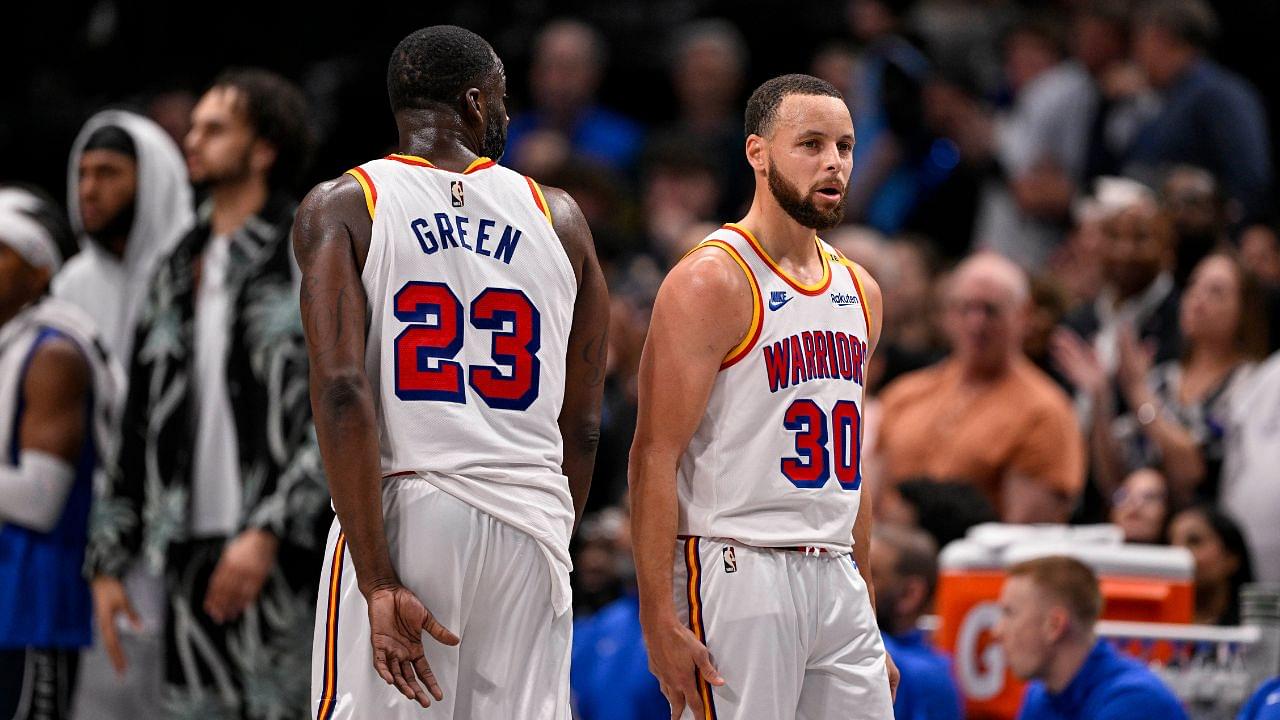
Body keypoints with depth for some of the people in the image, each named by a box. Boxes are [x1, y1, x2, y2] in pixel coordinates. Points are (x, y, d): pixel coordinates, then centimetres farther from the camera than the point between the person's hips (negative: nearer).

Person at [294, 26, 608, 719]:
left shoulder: (340, 208, 2)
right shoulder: (557, 217, 11)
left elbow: (341, 388, -11)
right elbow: (583, 424, 12)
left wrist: (379, 582, -13)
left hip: (401, 511, -2)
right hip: (531, 520, 2)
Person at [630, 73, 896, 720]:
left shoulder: (857, 290, 15)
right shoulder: (711, 282, -9)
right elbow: (655, 458, -13)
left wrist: (864, 599, 19)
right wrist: (660, 621, -19)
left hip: (836, 580, 7)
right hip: (740, 574, -7)